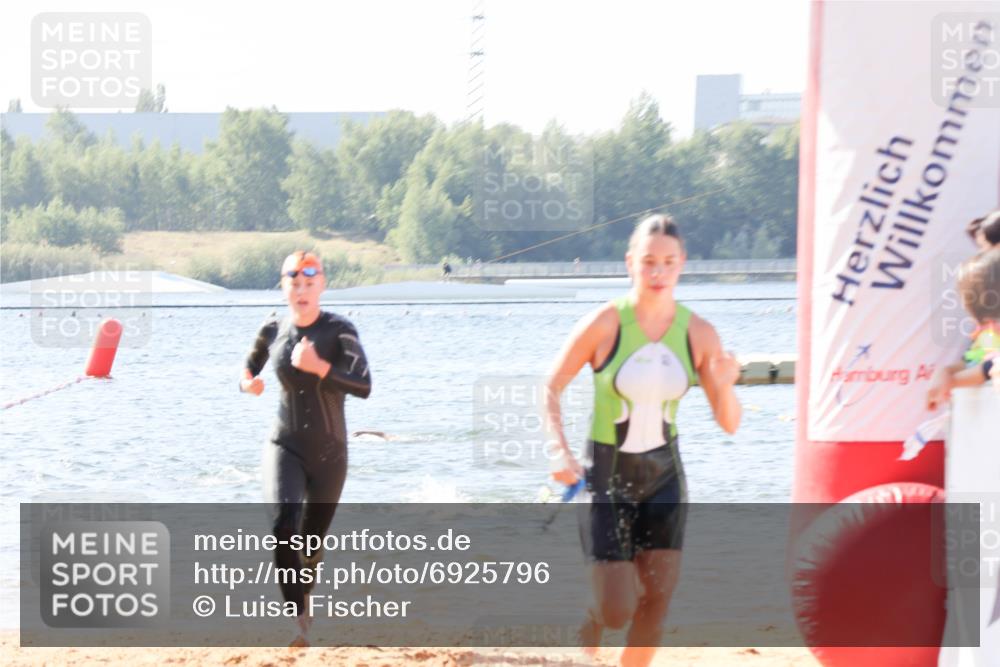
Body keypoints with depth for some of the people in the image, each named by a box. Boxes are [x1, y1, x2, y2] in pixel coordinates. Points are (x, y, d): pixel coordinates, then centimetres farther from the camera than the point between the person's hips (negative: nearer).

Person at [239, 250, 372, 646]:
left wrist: (319, 366, -35)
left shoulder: (339, 331, -11)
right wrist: (248, 383, -6)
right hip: (285, 447, 1)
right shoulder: (273, 330, -1)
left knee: (312, 542, 11)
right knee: (284, 523, -26)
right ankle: (297, 618, -27)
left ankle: (303, 600, 43)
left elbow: (364, 386, -23)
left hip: (329, 453, -1)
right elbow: (249, 368, 18)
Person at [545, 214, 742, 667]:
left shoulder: (697, 334, -7)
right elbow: (550, 389, -7)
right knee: (615, 610, -8)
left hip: (663, 475, 3)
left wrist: (725, 386, -26)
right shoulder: (606, 324, -15)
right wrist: (561, 452, -22)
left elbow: (729, 424, -4)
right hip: (606, 477, -3)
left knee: (657, 597, -2)